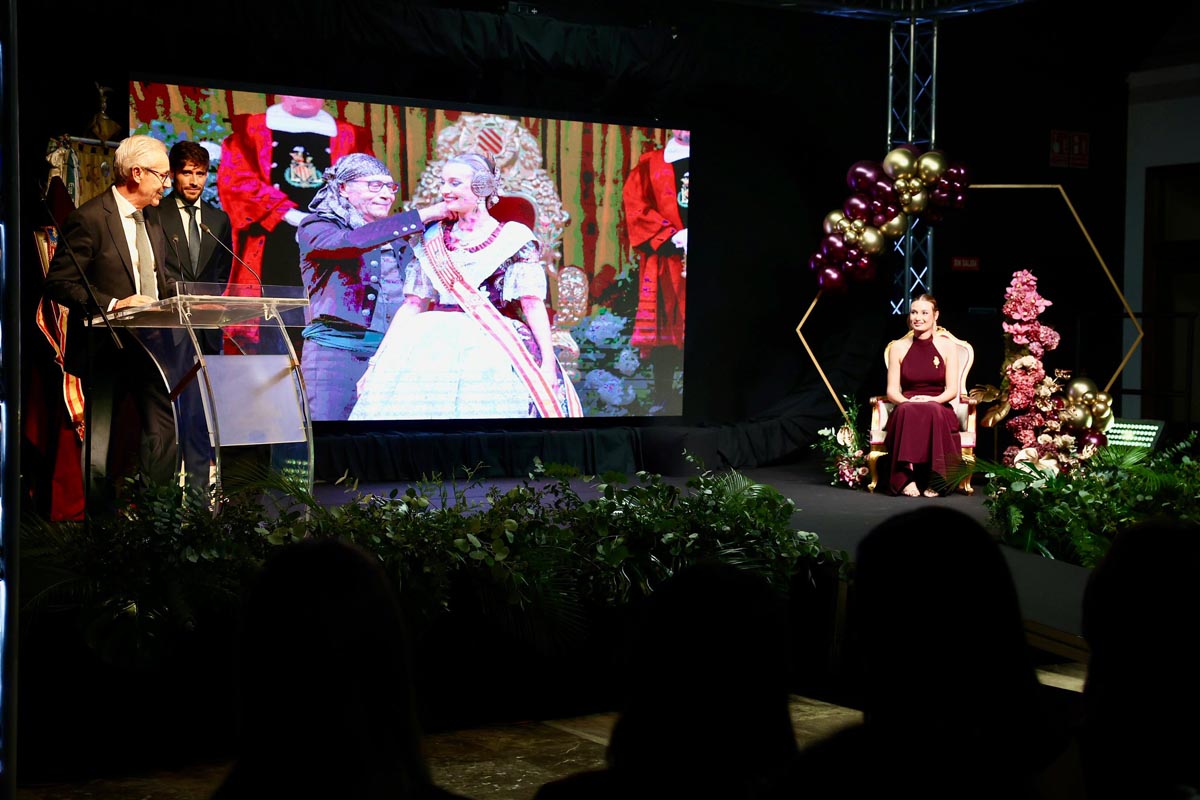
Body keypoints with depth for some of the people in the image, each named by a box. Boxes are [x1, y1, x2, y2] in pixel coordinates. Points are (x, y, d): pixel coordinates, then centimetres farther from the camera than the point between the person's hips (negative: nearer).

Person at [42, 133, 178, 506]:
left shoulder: (151, 220, 13)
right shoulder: (89, 218, -13)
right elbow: (58, 283, -16)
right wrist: (113, 305, -25)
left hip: (149, 342, 7)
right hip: (106, 345, -7)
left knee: (164, 429, 5)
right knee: (101, 441, 3)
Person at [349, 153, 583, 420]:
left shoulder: (513, 238, 4)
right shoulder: (432, 240, 15)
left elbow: (533, 304, -4)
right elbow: (413, 305, 14)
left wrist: (548, 361, -14)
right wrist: (379, 359, 8)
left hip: (496, 347, -3)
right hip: (435, 346, 3)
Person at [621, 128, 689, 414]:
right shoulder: (651, 164, 9)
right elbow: (636, 208, 0)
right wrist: (672, 238, -11)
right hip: (665, 263, -1)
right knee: (663, 326, 1)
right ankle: (663, 398, 8)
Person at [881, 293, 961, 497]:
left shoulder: (947, 347, 7)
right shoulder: (898, 347, 9)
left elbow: (952, 390, 1)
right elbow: (892, 391, 4)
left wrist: (933, 400, -20)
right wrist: (907, 402, -18)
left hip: (939, 409, 0)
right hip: (906, 410, 1)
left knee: (932, 412, -37)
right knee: (907, 411, -36)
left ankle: (934, 481, -35)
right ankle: (907, 479, -38)